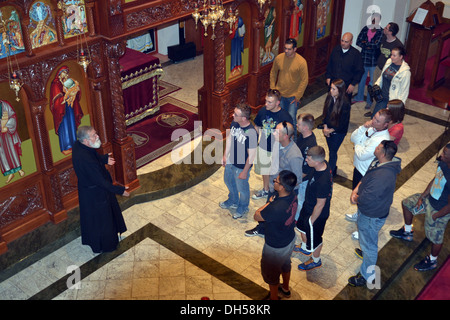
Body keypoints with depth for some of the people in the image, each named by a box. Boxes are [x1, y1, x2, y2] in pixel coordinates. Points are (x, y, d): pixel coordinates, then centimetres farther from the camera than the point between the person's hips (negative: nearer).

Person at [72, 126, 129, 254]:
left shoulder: (78, 145, -13)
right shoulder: (86, 159, -40)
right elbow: (100, 181, -31)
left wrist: (105, 159, -4)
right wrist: (120, 190, -22)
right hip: (94, 194, -9)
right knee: (100, 218, 16)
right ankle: (103, 245, 40)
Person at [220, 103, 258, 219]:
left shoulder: (251, 133, -35)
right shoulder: (234, 123, -14)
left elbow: (251, 155, -25)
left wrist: (245, 171, -17)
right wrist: (225, 155, 9)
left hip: (242, 166, -7)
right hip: (230, 161, 7)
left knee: (242, 188, 18)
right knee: (228, 181, 30)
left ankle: (242, 208, 47)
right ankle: (233, 202, 58)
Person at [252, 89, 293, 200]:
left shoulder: (285, 117, -25)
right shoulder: (262, 111, -12)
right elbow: (257, 127, 7)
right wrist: (261, 138, 4)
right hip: (263, 148, 5)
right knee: (264, 170, 25)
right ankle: (265, 190, 50)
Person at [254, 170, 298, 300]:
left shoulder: (276, 208, -44)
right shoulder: (292, 195, -19)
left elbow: (256, 216, -23)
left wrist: (269, 203, -14)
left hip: (276, 248, -8)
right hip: (290, 239, 8)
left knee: (271, 274, 22)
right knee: (285, 264, 35)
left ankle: (274, 297, 47)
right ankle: (285, 289, 61)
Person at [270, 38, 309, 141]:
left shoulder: (301, 62, -18)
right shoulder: (278, 58, -7)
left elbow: (304, 81, -12)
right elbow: (273, 73, 9)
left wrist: (297, 96, -12)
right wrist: (272, 88, 6)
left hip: (293, 96, -4)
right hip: (279, 94, 4)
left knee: (291, 118, -3)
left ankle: (293, 140, 17)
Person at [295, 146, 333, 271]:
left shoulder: (323, 182, -42)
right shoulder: (323, 164, -17)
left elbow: (320, 204, -28)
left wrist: (312, 220, -15)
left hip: (317, 214, -9)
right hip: (308, 206, 9)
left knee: (314, 238, 18)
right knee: (302, 227, 32)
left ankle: (316, 261, 46)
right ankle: (304, 248, 61)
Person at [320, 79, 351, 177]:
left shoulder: (345, 104, -26)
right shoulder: (329, 97, -10)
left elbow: (343, 122, -19)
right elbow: (325, 112, 2)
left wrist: (330, 130, -13)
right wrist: (325, 127, -7)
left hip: (339, 132, -6)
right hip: (328, 130, 6)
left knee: (332, 152, 4)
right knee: (331, 150, 21)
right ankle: (334, 168, 42)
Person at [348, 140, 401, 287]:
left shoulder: (382, 176, -41)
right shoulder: (379, 163, -9)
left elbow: (365, 199, -36)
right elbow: (365, 178, 7)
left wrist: (356, 199, -14)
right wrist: (355, 190, -8)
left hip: (372, 216, -9)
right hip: (369, 211, 9)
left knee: (369, 244, 12)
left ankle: (366, 276, 32)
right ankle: (367, 252, 64)